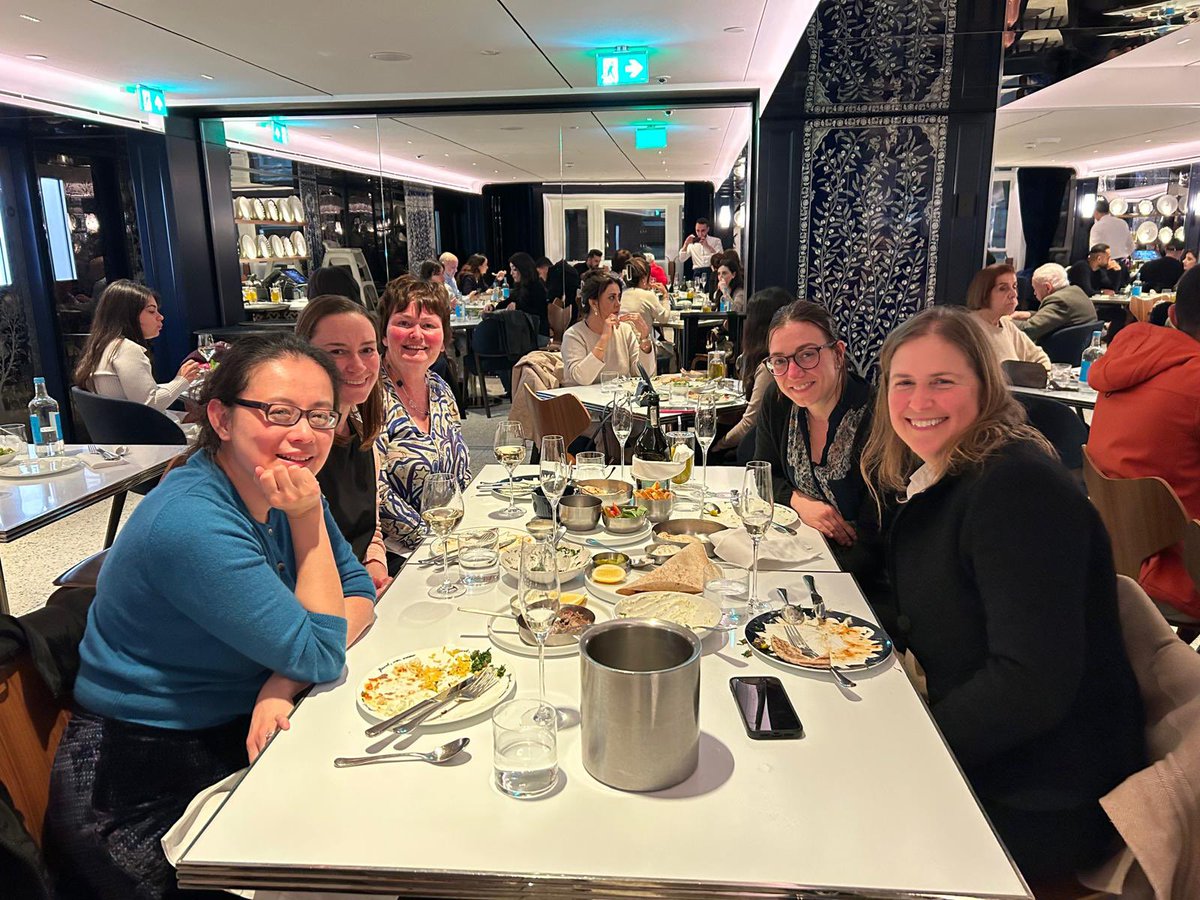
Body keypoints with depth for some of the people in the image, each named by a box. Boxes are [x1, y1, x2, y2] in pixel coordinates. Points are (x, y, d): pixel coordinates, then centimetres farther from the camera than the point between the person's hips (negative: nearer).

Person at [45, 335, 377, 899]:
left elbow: (358, 594, -2)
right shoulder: (192, 525, -28)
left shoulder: (276, 489, -5)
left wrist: (286, 681, -18)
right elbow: (321, 657, -22)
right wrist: (308, 519, -24)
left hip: (235, 737, 7)